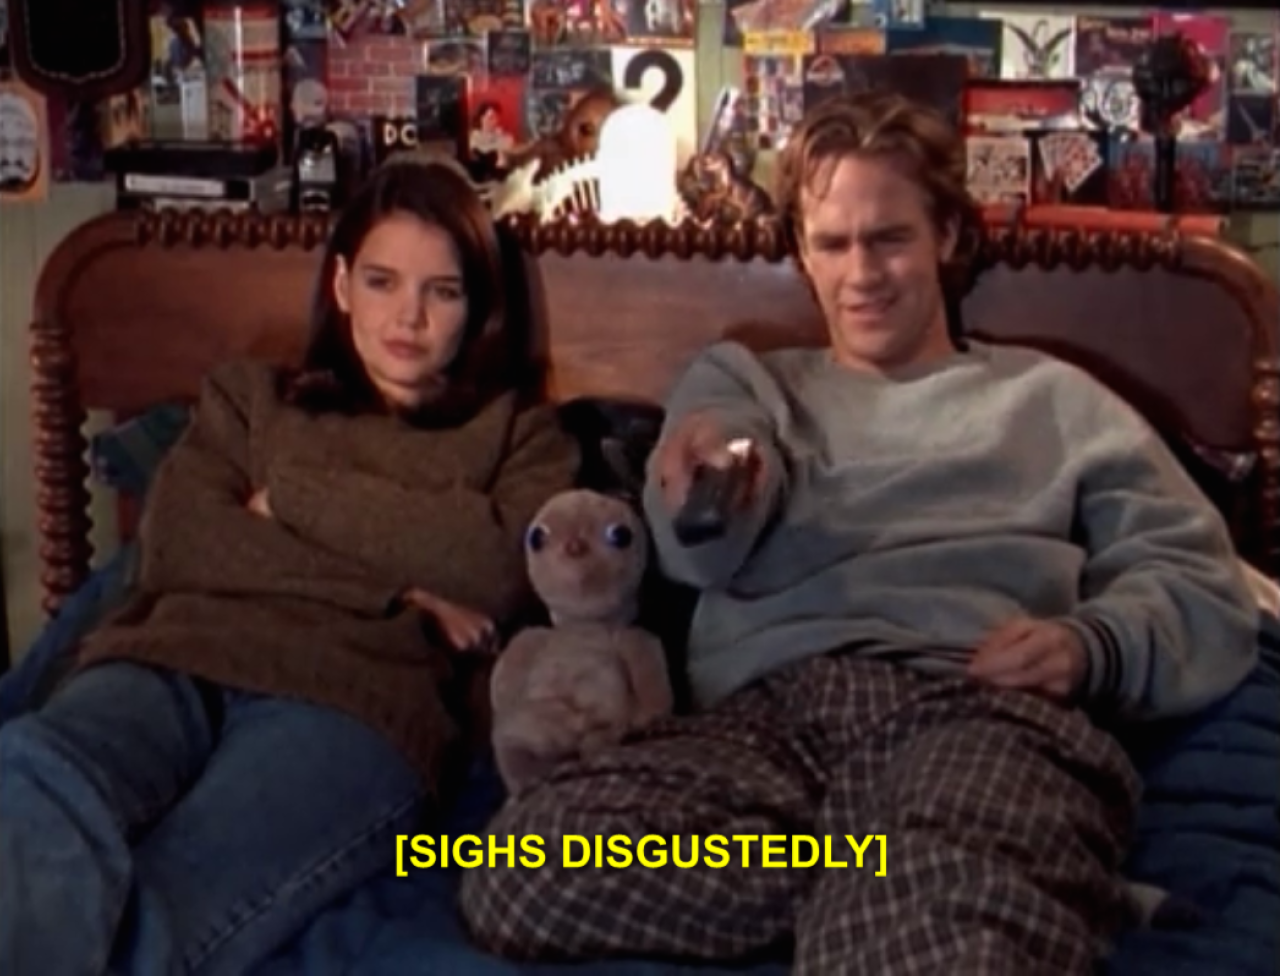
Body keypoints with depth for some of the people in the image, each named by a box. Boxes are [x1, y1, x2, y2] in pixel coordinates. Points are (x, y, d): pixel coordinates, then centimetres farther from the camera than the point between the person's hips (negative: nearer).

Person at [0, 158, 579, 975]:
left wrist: (294, 496, 8)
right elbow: (176, 541, 11)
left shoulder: (518, 430, 26)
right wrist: (395, 592, 1)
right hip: (180, 660, 2)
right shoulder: (252, 395, 31)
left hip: (355, 697, -2)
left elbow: (502, 571, 4)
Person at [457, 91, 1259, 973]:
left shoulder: (1053, 398, 29)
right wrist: (707, 483, -18)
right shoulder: (745, 380, 31)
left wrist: (1091, 645, -4)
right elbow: (713, 552, 8)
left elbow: (1208, 596, 20)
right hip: (768, 706, 5)